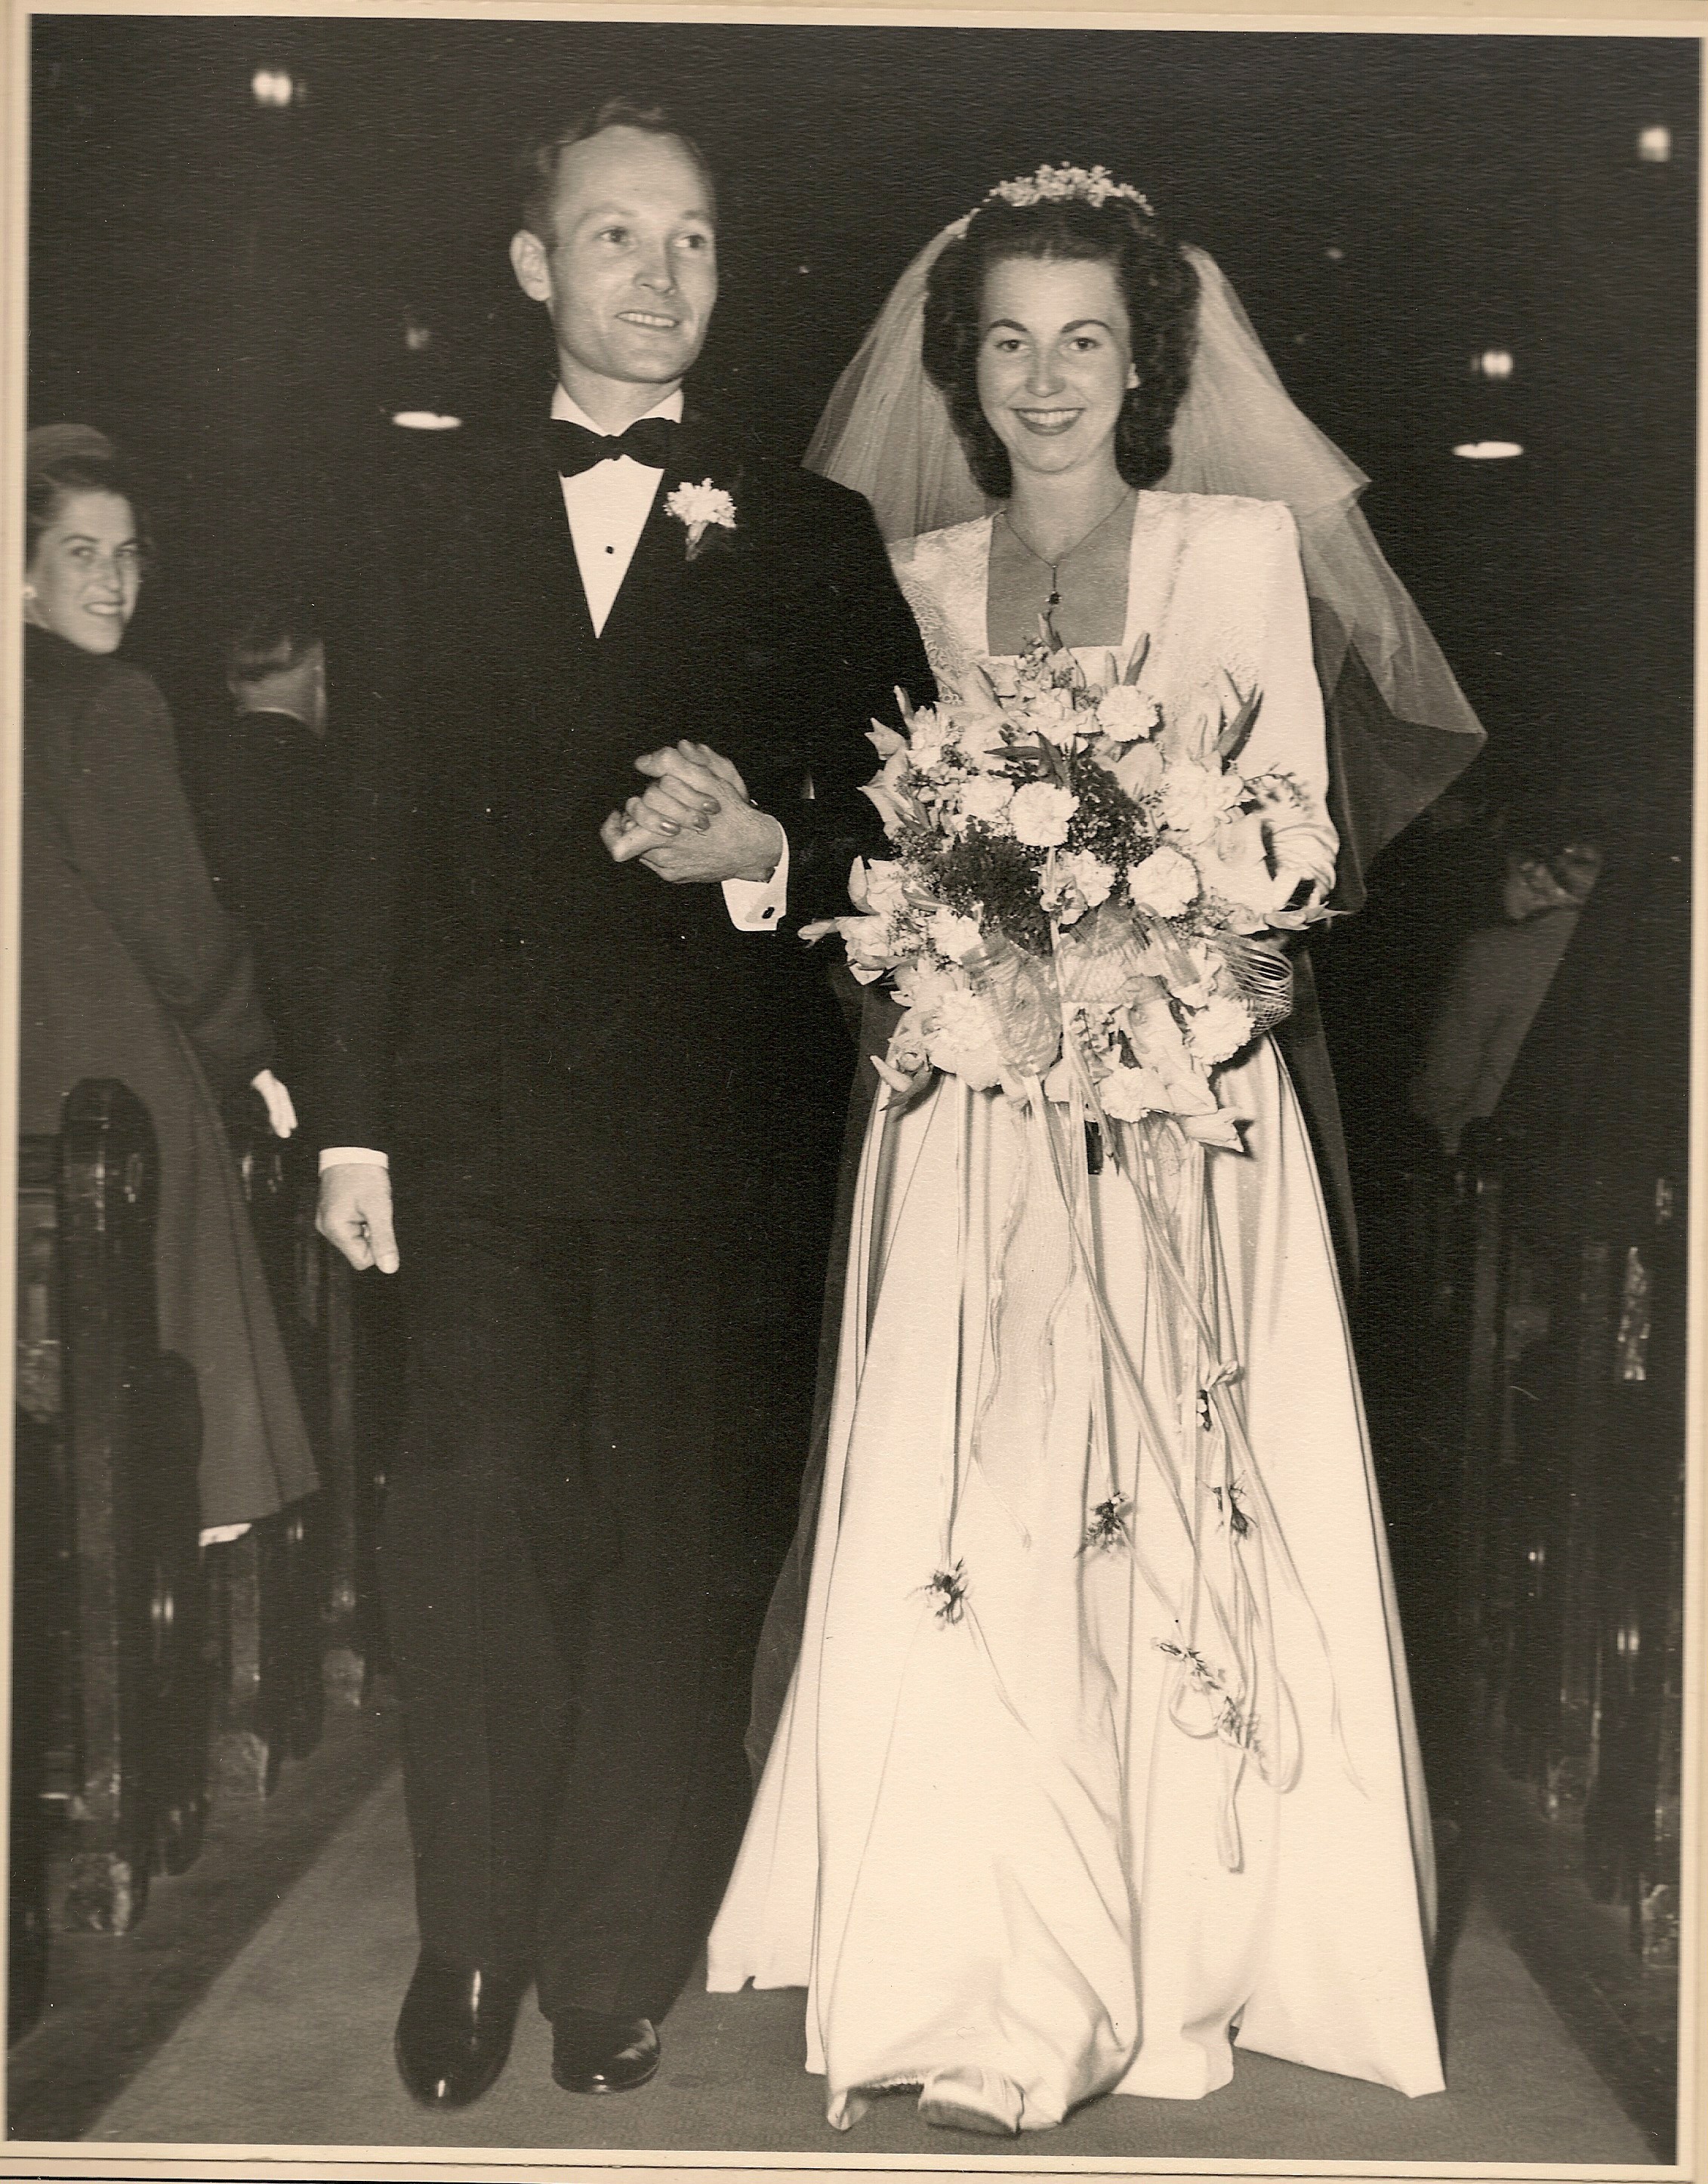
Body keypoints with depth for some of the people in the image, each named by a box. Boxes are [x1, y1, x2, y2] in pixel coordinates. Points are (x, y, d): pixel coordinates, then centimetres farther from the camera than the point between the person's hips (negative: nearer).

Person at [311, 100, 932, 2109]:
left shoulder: (810, 536, 6)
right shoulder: (446, 522, 12)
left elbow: (900, 823, 6)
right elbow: (385, 833, 9)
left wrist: (767, 855, -16)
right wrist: (352, 1120, 5)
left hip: (719, 1129, -1)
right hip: (482, 1124, 1)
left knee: (679, 1549, 5)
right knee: (471, 1533, 1)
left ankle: (622, 1958, 22)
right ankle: (472, 1945, 19)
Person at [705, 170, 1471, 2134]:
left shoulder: (1248, 543, 6)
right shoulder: (911, 579, 11)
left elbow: (1300, 831, 2)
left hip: (1184, 1103, -1)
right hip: (974, 1111, 1)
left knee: (1176, 1530, 0)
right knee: (974, 1536, -4)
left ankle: (1176, 1967, 15)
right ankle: (1002, 2001, 6)